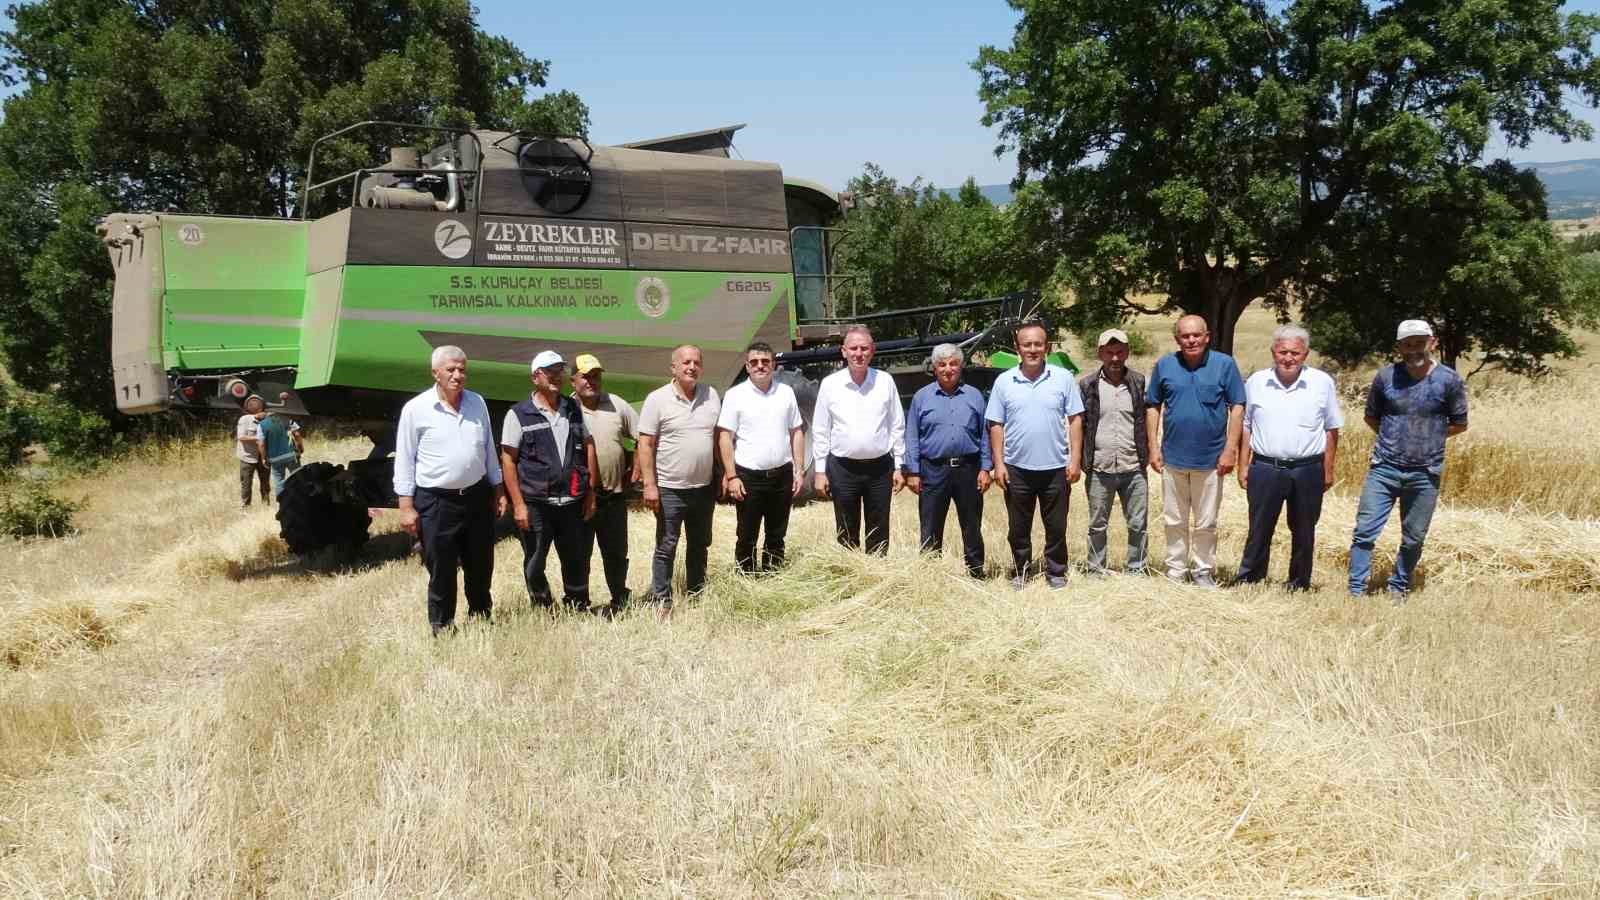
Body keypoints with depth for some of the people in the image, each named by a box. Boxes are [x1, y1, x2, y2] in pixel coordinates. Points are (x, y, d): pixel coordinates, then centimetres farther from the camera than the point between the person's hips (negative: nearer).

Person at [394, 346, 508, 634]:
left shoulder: (478, 403, 6)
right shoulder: (416, 409, -7)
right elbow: (404, 460, -5)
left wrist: (498, 490, 14)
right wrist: (406, 506, -9)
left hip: (478, 497, 4)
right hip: (436, 502, -4)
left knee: (481, 566, 14)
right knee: (441, 571, 3)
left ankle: (481, 617, 32)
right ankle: (442, 628, 16)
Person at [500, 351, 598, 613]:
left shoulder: (573, 409, 8)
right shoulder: (518, 414, -4)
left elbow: (588, 447, 12)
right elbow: (508, 460, -5)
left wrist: (590, 493, 7)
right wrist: (518, 504, -11)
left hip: (572, 502, 3)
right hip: (536, 504, -3)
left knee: (577, 560, 10)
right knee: (535, 564, 7)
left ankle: (578, 609, 26)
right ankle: (543, 610, 23)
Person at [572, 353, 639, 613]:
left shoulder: (617, 405, 2)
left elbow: (642, 438, 8)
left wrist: (636, 472, 4)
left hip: (614, 495, 2)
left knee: (616, 552, 12)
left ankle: (620, 600, 28)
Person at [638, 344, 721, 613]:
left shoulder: (711, 396, 4)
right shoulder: (657, 399, -8)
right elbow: (646, 444, -9)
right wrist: (649, 485, -14)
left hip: (704, 488, 5)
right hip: (670, 489, -5)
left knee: (700, 545, 16)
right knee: (666, 548, 2)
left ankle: (697, 596, 29)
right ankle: (662, 602, 10)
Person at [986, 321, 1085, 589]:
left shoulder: (1063, 378, 0)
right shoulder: (1004, 381, 1)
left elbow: (1075, 420, 1)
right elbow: (996, 426, 3)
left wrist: (1075, 459, -5)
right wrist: (998, 464, -3)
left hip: (1055, 467, 0)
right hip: (1017, 468, 1)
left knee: (1056, 526, 9)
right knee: (1018, 527, 10)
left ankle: (1056, 573, 23)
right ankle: (1020, 573, 24)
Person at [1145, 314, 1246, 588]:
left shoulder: (1224, 365, -5)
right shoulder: (1164, 366, 0)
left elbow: (1237, 408, -4)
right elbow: (1153, 407, 6)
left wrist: (1230, 450, -9)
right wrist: (1153, 447, 1)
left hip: (1210, 459, -2)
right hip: (1173, 458, 2)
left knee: (1206, 523, 9)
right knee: (1174, 521, 12)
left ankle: (1204, 573, 21)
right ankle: (1175, 572, 23)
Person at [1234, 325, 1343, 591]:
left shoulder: (1322, 383, 0)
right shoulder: (1256, 382, 3)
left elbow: (1331, 429, 5)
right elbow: (1246, 427, 9)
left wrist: (1328, 470, 3)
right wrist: (1243, 466, 5)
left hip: (1308, 471, 0)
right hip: (1265, 469, 0)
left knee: (1303, 532, 10)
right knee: (1259, 530, 5)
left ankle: (1299, 584, 22)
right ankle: (1248, 582, 13)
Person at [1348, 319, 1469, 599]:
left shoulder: (1449, 380, -3)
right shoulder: (1386, 376, 0)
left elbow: (1459, 424, 7)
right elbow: (1371, 417, 15)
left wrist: (1429, 437, 2)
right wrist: (1392, 438, 6)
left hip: (1425, 474, 0)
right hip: (1384, 469, 0)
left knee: (1413, 539, 11)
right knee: (1365, 531, -5)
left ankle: (1399, 589, 28)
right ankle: (1356, 591, 1)